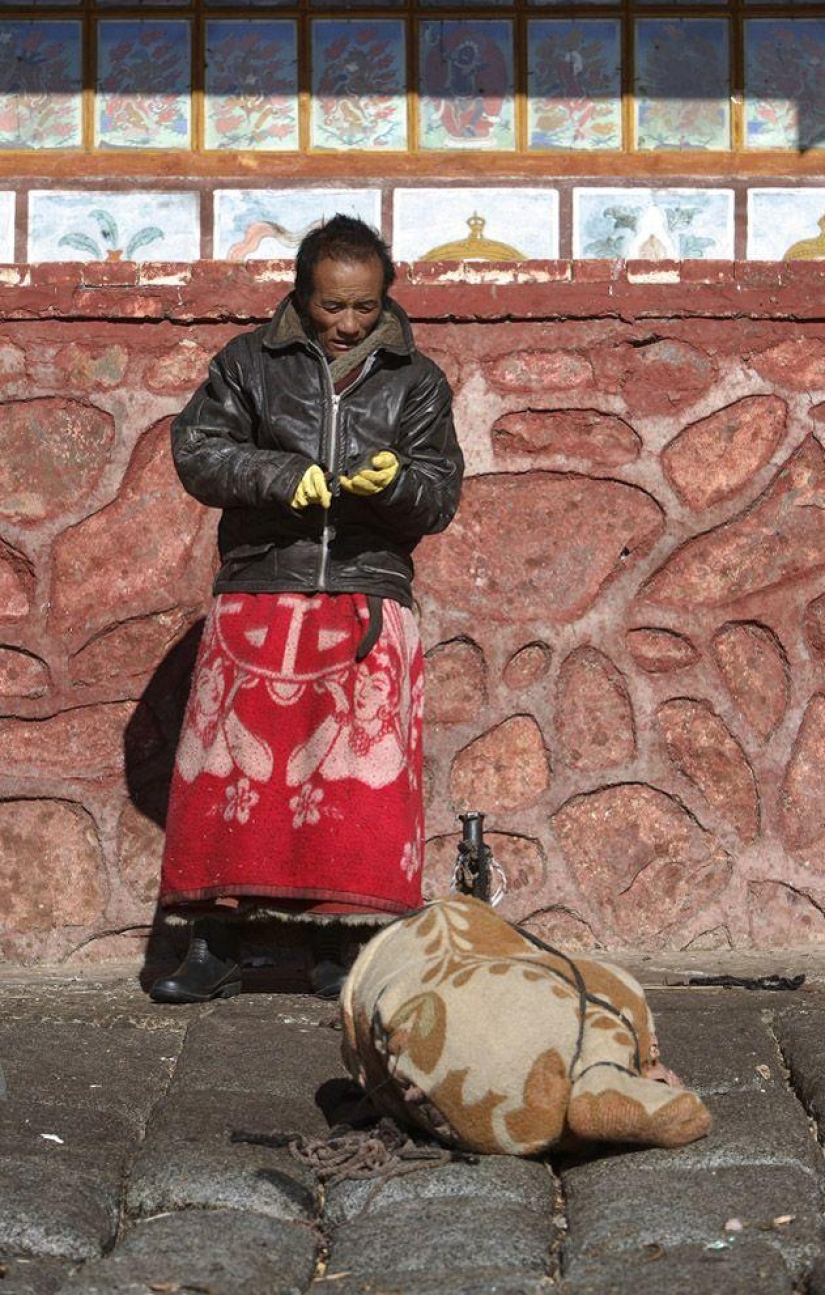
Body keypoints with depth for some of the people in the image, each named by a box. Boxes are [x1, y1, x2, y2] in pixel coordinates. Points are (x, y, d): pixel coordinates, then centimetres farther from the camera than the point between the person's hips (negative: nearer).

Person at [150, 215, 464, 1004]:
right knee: (229, 766, -1)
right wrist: (279, 477, -16)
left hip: (368, 606, 0)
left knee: (359, 779, -4)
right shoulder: (251, 363, 7)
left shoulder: (415, 382, 10)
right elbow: (195, 449, 0)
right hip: (257, 599, 0)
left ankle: (335, 950, 6)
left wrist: (394, 482, -18)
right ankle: (213, 951, 7)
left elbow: (441, 496, 5)